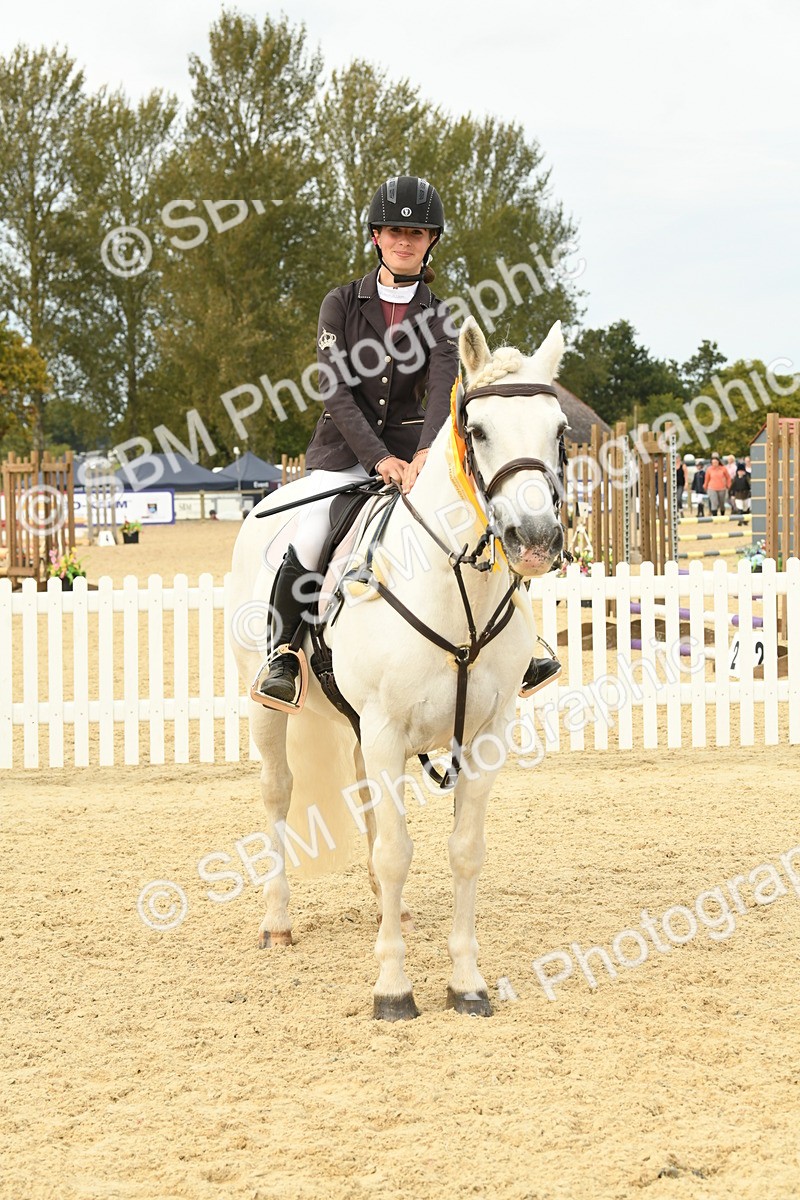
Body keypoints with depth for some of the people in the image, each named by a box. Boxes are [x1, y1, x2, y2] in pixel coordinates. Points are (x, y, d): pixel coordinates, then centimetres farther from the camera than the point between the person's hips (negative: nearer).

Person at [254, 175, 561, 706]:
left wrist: (425, 455, -34)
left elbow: (443, 389, -15)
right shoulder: (343, 303, -1)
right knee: (311, 541, -25)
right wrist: (380, 459, -23)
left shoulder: (438, 315, 2)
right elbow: (336, 390, -10)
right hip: (346, 447, -2)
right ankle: (283, 656, -8)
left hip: (410, 447, 2)